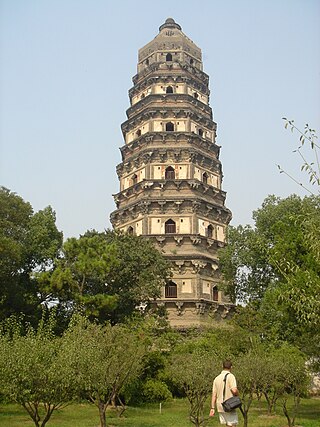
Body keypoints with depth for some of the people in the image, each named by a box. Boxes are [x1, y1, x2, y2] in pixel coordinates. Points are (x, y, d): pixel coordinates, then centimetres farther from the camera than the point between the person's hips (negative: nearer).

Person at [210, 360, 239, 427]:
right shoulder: (230, 376, -10)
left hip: (220, 407, 6)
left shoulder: (217, 378, 9)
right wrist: (237, 394, 0)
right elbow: (234, 390, -22)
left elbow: (214, 394, 8)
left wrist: (212, 408, 9)